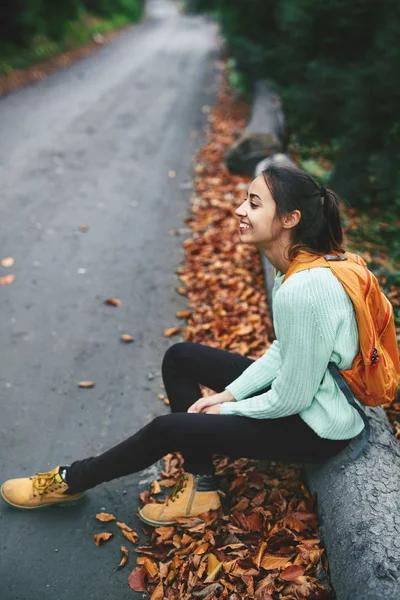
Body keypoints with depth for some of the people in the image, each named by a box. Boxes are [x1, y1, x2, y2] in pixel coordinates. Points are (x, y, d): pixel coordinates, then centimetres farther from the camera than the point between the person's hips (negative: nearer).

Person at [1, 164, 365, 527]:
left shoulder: (303, 290, -33)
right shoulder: (298, 264, -4)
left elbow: (291, 399, -26)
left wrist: (228, 408, -9)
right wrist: (231, 392, -1)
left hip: (319, 427, -9)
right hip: (303, 388, 9)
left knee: (168, 428, -8)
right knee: (179, 357, 8)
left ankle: (70, 482, 18)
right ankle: (200, 488, 13)